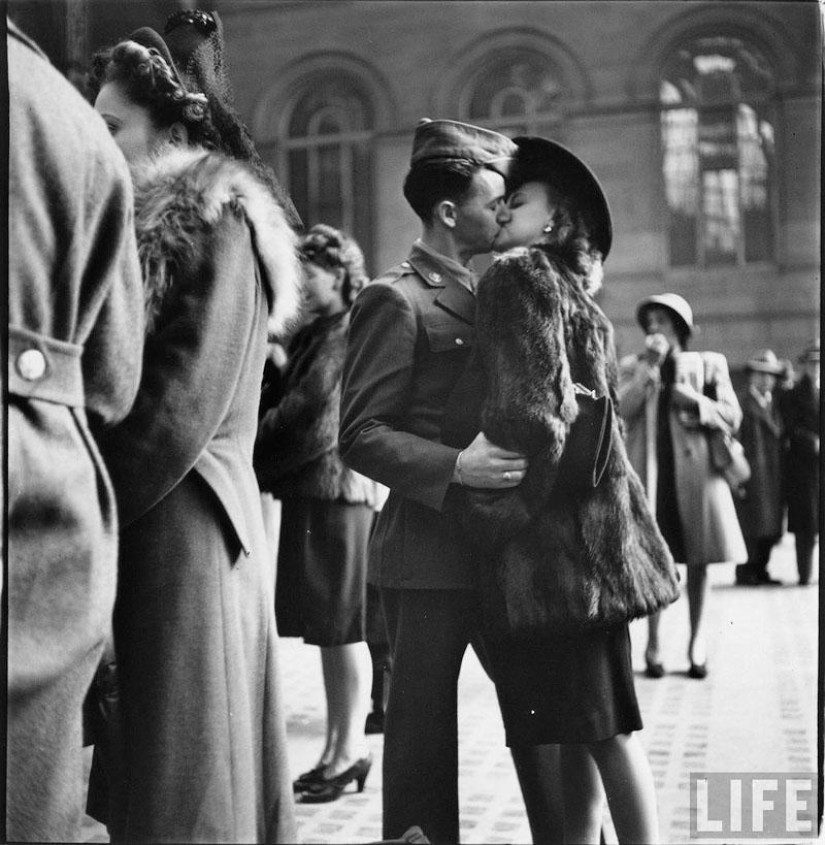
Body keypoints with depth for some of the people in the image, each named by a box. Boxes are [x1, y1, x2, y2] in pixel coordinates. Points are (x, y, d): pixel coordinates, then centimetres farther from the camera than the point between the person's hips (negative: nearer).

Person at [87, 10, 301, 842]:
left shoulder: (218, 223, -8)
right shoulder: (152, 220, 18)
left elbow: (182, 408, -15)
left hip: (181, 524, -8)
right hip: (153, 518, 8)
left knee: (182, 762, -2)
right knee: (142, 760, 12)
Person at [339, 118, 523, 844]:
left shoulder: (482, 292, 17)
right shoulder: (396, 300, -9)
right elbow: (360, 436, -15)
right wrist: (455, 467, -26)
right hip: (431, 550, -8)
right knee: (425, 728, 2)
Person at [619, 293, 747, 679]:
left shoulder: (709, 364, 7)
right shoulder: (631, 366, 9)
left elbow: (732, 416, 4)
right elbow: (621, 409, -7)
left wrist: (695, 402, -12)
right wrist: (650, 366, -12)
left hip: (694, 470, 0)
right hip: (650, 471, 0)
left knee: (697, 560, 5)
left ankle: (697, 640, 15)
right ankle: (652, 643, 5)